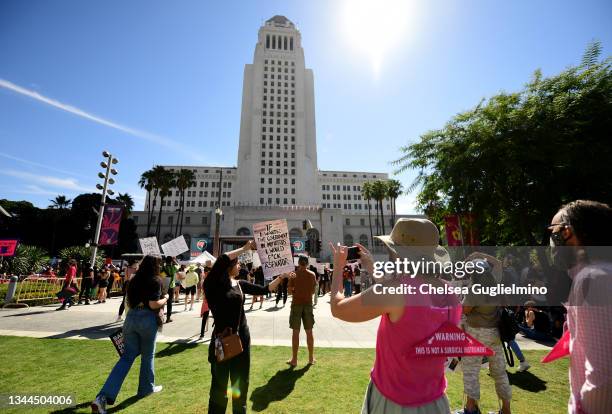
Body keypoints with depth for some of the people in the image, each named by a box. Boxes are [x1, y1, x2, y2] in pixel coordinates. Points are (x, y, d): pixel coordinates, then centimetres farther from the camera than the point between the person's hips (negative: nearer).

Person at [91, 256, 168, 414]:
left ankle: (103, 396, 0)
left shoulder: (134, 280, 10)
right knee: (148, 355, 14)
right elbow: (153, 304, -17)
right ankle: (146, 388, 32)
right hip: (147, 319, -5)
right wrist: (165, 299, 0)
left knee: (127, 356, 10)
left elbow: (129, 302, 18)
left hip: (131, 317, 6)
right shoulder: (155, 281, -11)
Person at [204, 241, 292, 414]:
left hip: (242, 339, 6)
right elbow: (222, 260, -31)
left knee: (241, 383, 21)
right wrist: (245, 248, -24)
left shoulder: (240, 284, 3)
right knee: (220, 386, 10)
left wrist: (281, 277, -4)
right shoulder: (212, 284, -14)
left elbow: (265, 290, 4)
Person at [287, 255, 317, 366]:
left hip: (296, 304, -2)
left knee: (296, 332, 5)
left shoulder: (294, 274, -8)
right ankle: (311, 358, 21)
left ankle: (294, 359, 11)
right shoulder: (312, 274, -1)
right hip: (308, 304, 2)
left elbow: (289, 290, -6)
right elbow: (313, 291, 5)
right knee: (309, 332, 12)